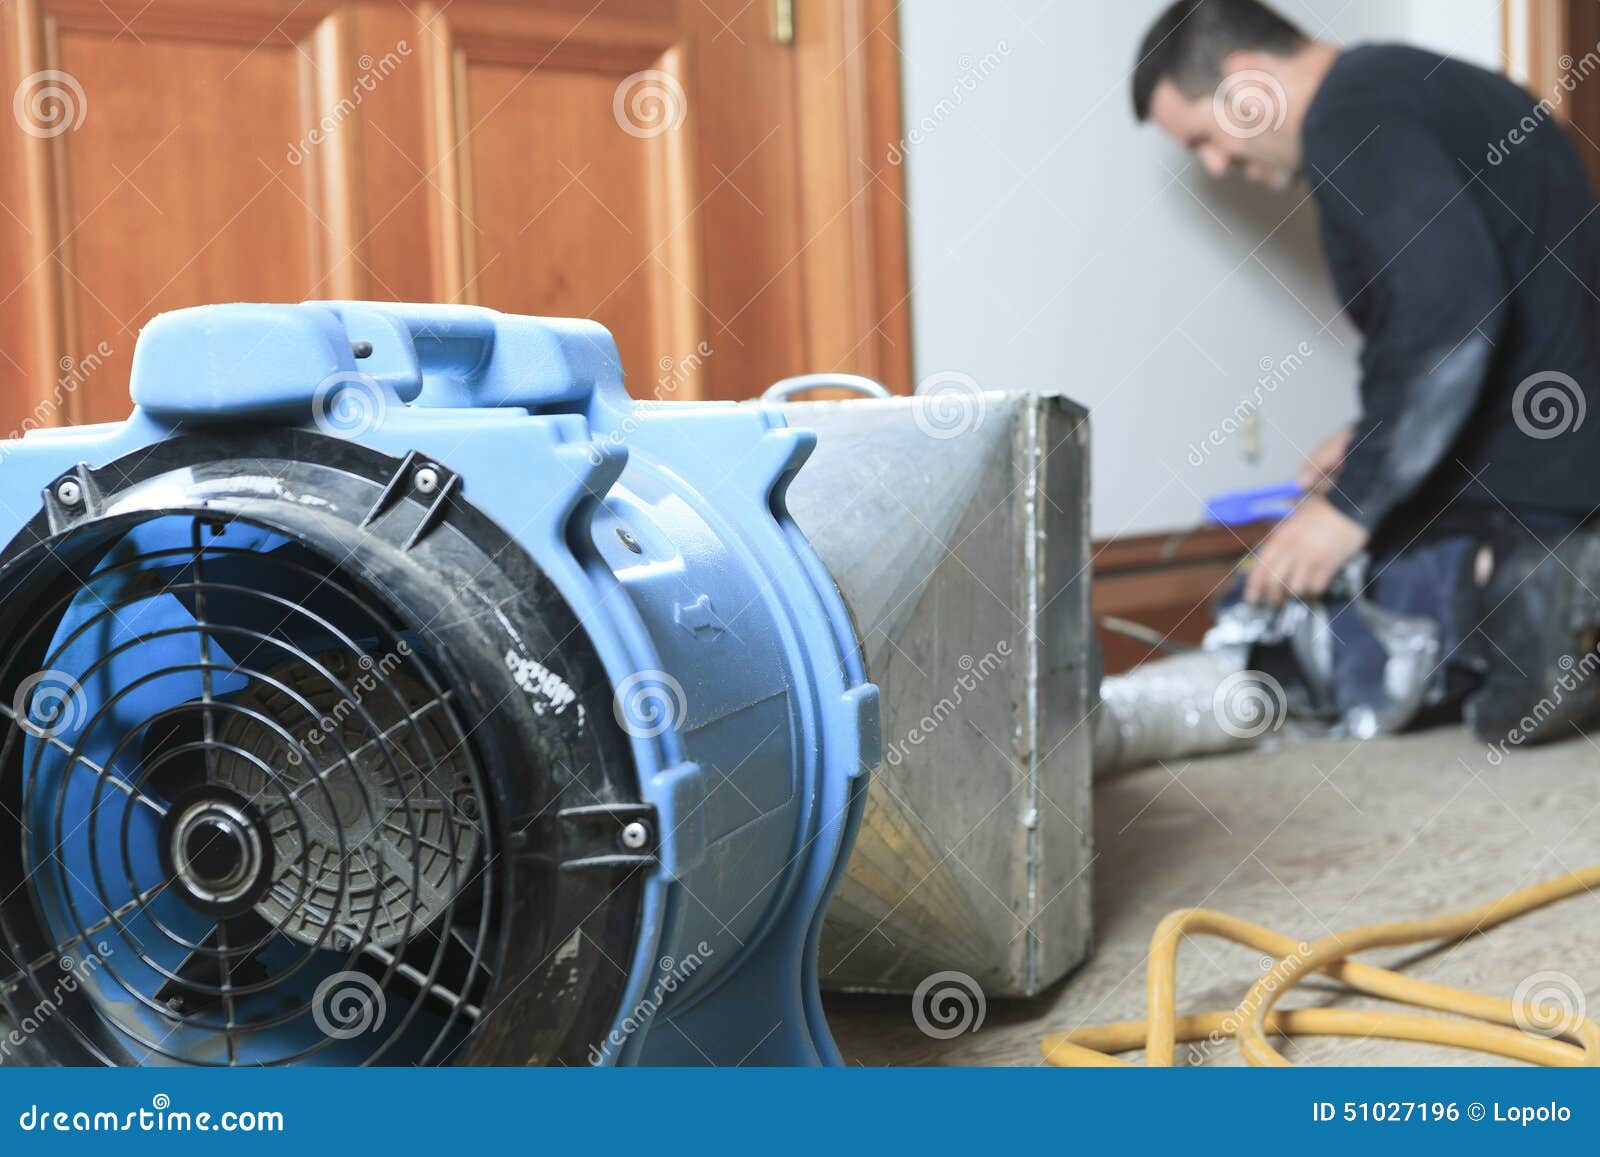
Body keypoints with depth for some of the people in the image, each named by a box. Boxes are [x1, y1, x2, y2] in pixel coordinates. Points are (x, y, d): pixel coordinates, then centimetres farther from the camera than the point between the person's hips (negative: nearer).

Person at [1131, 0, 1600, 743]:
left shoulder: (1354, 116, -14)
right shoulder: (1413, 85, 17)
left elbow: (1450, 313, -27)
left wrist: (1352, 505, -21)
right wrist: (1375, 443, 17)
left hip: (1517, 477, -10)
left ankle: (1499, 595, -17)